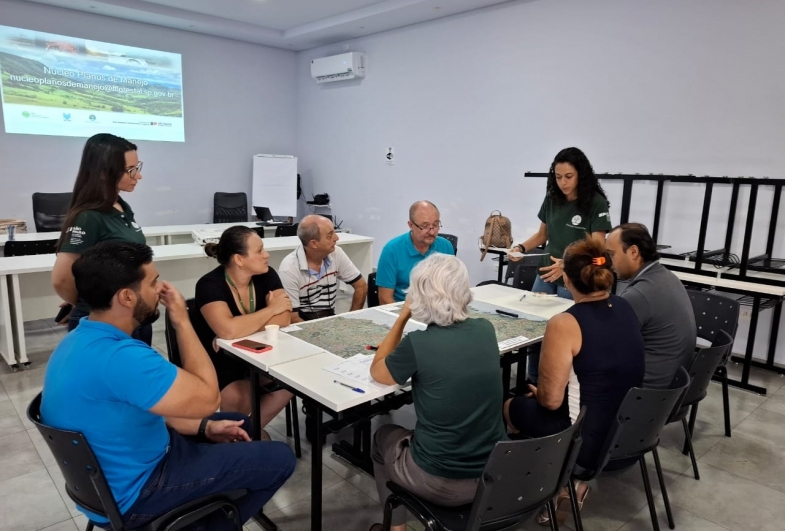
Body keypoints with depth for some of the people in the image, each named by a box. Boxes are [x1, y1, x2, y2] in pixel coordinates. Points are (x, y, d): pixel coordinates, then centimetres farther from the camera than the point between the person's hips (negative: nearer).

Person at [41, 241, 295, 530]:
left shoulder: (81, 341, -1)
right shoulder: (120, 358, -35)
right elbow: (207, 398, -26)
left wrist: (204, 428, 3)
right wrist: (181, 321, -19)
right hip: (133, 493, -9)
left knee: (237, 423, 21)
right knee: (279, 459, -4)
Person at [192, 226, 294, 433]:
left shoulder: (266, 275, -6)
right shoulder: (210, 285, -20)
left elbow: (283, 319, -16)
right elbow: (228, 330, -37)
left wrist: (241, 328, -27)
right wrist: (271, 308, -24)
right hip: (217, 363, -5)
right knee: (240, 400, -30)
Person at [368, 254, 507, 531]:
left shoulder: (418, 344, -21)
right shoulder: (486, 330, -6)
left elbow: (377, 371, 0)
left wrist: (403, 316, 1)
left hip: (442, 483, -5)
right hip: (495, 474, 5)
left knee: (384, 437, 25)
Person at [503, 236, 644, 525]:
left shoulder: (564, 324, -23)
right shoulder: (626, 309, -2)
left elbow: (551, 400, -19)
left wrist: (537, 392, 0)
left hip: (589, 444, -7)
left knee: (512, 406, 16)